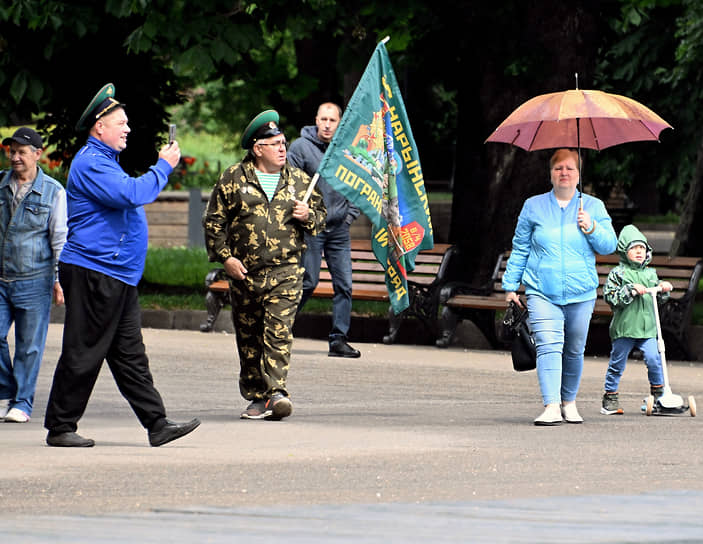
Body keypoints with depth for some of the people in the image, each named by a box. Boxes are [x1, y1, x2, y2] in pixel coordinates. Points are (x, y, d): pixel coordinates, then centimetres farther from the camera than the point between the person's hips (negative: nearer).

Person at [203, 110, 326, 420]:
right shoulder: (234, 179, 4)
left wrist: (309, 216, -3)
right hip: (244, 272, 1)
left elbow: (321, 216, 20)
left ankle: (276, 391, -21)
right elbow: (213, 221, 5)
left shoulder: (298, 180, 11)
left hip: (285, 270, -1)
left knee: (279, 332, -15)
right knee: (248, 337, 6)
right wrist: (225, 256, -4)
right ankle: (256, 397, 15)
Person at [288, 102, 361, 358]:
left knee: (344, 285, -1)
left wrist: (350, 213, 10)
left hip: (339, 229, 4)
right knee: (308, 282, -7)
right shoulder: (301, 147, -2)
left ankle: (338, 339, 4)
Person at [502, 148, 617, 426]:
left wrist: (592, 229, -12)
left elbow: (609, 246, 6)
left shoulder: (593, 207, 9)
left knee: (574, 350, 8)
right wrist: (511, 285, 9)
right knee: (548, 345, -17)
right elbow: (520, 249, 13)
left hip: (581, 293, 2)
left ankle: (569, 401, 27)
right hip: (542, 292, -1)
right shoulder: (533, 206, 8)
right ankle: (551, 406, -25)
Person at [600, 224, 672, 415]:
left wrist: (664, 289, 3)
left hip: (647, 328, 3)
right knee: (617, 363, 4)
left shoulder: (650, 273, 13)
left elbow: (659, 297, 24)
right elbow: (610, 297, -11)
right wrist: (631, 290, -17)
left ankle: (658, 392, 7)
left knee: (654, 359, -10)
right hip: (624, 327, -3)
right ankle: (610, 398, 16)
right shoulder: (618, 273, -2)